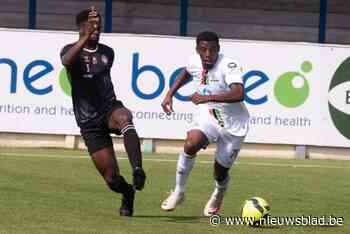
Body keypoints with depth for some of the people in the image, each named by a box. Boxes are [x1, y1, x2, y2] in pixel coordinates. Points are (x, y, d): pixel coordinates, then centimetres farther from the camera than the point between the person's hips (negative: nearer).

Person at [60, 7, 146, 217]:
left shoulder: (107, 53, 12)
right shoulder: (72, 50, -3)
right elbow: (66, 61, -29)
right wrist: (86, 38, -37)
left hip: (109, 108, 2)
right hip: (89, 121, -2)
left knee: (124, 118, -39)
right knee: (111, 177, -5)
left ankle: (138, 170, -47)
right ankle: (127, 194, 30)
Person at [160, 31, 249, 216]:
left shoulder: (228, 66, -27)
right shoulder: (195, 62, -8)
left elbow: (239, 94, -43)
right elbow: (186, 73, 19)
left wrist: (208, 98, -46)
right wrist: (170, 94, 10)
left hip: (233, 125, -3)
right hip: (208, 117, 3)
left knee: (220, 173, 8)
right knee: (190, 144, -29)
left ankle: (218, 195, 46)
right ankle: (179, 192, -11)